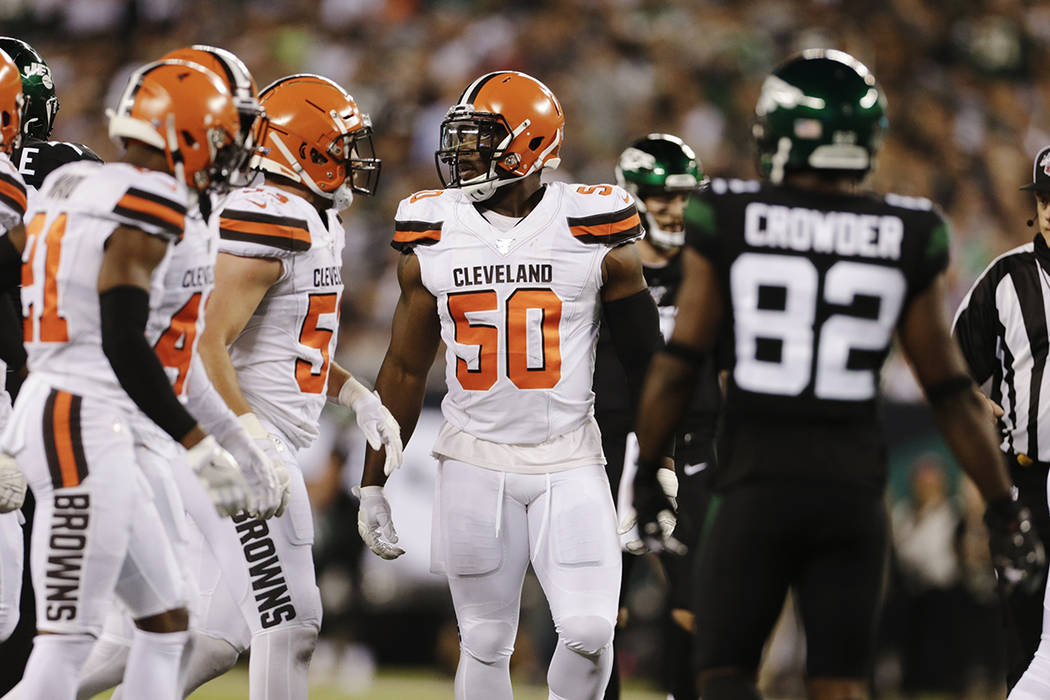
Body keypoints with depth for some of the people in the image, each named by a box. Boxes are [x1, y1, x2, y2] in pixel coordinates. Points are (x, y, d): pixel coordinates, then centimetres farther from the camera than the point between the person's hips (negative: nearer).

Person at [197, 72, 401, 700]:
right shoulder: (267, 225, -16)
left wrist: (356, 394, 15)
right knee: (288, 621, -8)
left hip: (271, 440, 10)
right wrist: (245, 426, -29)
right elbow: (207, 342, -22)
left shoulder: (316, 224, 17)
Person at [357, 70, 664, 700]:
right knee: (485, 645, 5)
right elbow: (406, 369, 10)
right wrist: (372, 484, 9)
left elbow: (644, 358, 3)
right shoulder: (432, 236, 2)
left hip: (570, 463, -2)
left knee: (589, 633, -13)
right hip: (475, 463, 2)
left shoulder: (595, 233, -6)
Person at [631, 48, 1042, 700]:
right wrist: (1004, 506, 11)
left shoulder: (727, 220, -4)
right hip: (853, 492, 2)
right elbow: (950, 391, 3)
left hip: (757, 483, -2)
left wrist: (646, 470, 10)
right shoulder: (906, 238, 0)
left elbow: (680, 364, -3)